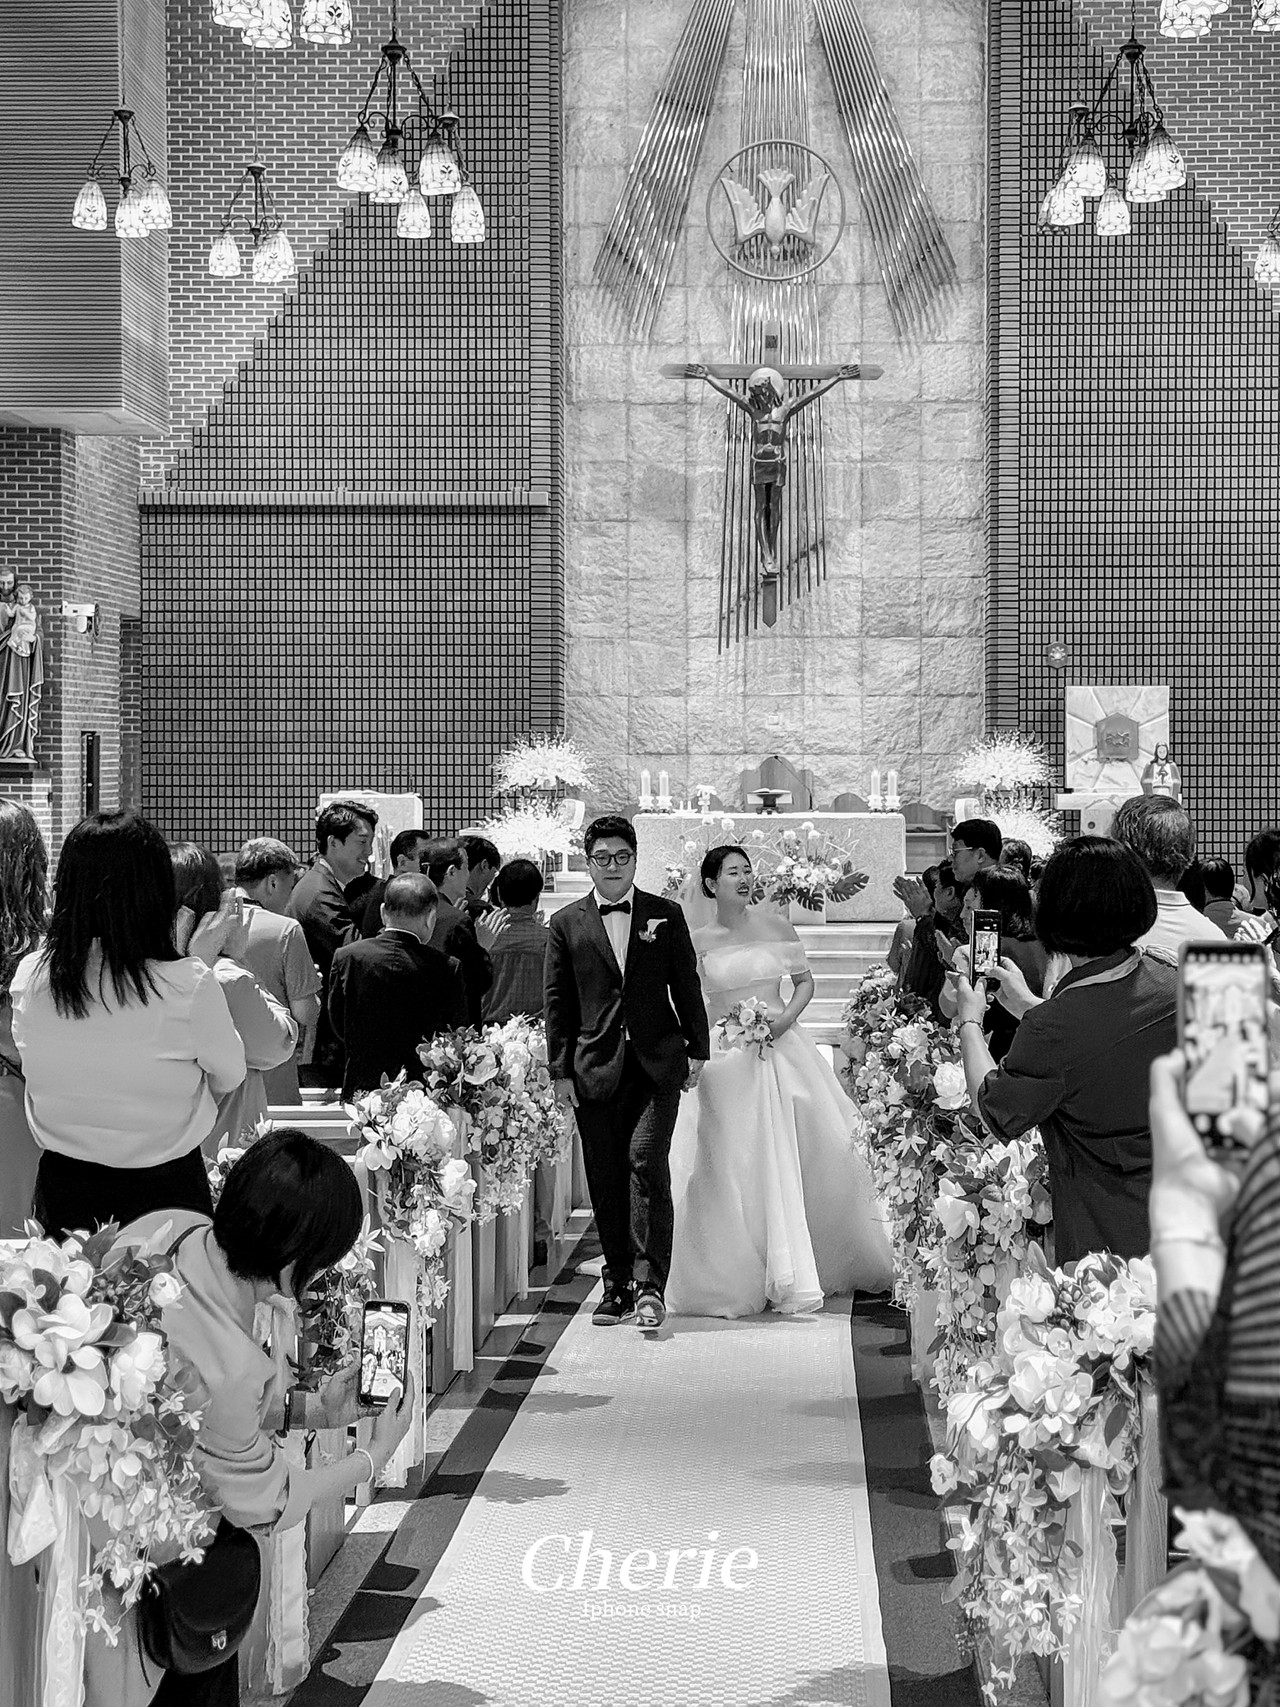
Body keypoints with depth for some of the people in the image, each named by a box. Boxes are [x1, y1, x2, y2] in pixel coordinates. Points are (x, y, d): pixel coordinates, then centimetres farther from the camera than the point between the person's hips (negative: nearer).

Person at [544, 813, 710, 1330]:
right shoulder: (567, 923, 7)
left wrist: (697, 1049, 6)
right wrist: (560, 1069, 3)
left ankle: (649, 1286, -14)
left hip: (657, 1064, -1)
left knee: (647, 1163, -14)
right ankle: (617, 1284, 15)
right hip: (595, 1069, 1)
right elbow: (556, 1001, 7)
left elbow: (687, 986, 11)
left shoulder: (666, 915, 7)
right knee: (605, 1180, 4)